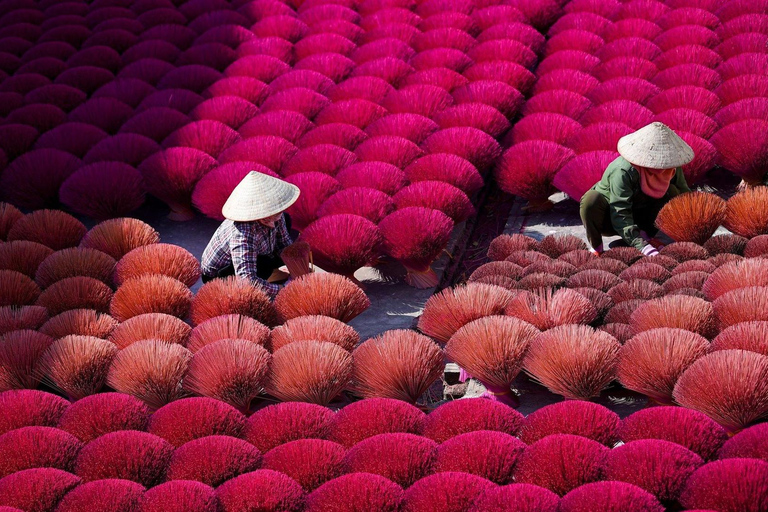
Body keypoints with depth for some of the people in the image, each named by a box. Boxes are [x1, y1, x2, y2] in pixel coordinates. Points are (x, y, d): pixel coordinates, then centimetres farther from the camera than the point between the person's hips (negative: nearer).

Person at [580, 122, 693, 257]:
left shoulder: (672, 168, -15)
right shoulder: (623, 171, -35)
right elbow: (620, 216, -41)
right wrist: (642, 246, -52)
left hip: (639, 218, 5)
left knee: (672, 192, -18)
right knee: (592, 199, -40)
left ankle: (646, 235, -12)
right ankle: (596, 249, -20)